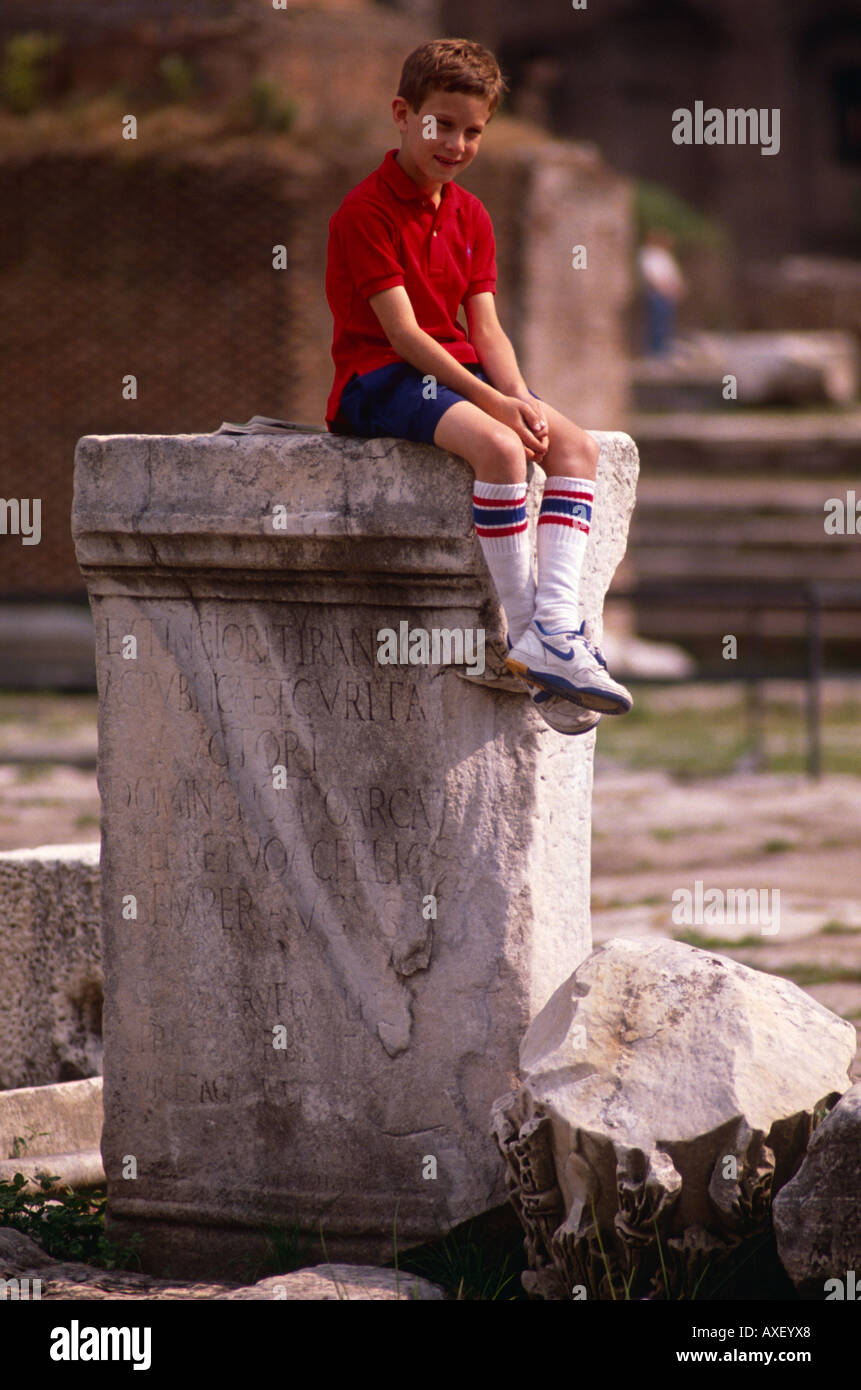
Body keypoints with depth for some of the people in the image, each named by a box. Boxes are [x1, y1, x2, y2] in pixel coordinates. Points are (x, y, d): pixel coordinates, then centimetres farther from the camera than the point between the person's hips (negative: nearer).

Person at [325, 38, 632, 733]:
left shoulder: (470, 216, 14)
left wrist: (520, 398, -12)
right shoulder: (365, 213, -11)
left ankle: (556, 630, -26)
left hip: (456, 370, 8)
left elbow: (485, 329, 8)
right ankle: (524, 634, -27)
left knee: (576, 445, -15)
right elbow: (402, 334, -17)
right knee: (498, 446, -34)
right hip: (379, 380, -8)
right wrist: (492, 401, -24)